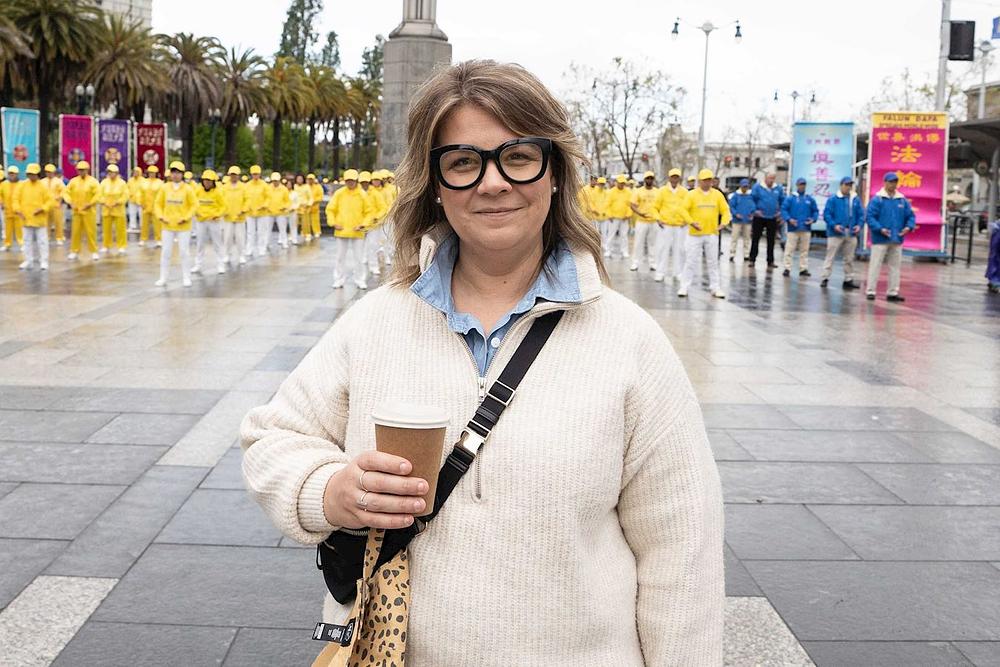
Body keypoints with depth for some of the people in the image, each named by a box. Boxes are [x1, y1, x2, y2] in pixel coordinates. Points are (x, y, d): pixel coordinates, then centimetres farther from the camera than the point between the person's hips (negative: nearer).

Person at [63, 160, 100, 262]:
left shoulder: (93, 181, -4)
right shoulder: (73, 181, 7)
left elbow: (98, 194, -11)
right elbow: (66, 192, 7)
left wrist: (90, 204, -18)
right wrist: (70, 202, -7)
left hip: (89, 211, -3)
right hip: (76, 211, 3)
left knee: (91, 231, -3)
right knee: (75, 231, 5)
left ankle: (94, 252, 6)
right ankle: (74, 251, 14)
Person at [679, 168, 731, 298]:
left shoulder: (717, 194, 5)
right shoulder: (692, 195, -2)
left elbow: (725, 210, 6)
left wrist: (723, 223, -11)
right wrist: (691, 222, -21)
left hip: (712, 234, 2)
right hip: (695, 234, -2)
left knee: (713, 262, 7)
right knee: (691, 261, 0)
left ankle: (715, 288, 13)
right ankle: (684, 287, 8)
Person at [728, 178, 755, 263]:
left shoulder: (751, 196, 4)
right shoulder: (735, 195, -3)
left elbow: (754, 206, 11)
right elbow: (731, 206, -3)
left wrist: (753, 214, -5)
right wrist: (736, 214, -15)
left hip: (748, 220, 3)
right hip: (737, 220, -3)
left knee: (746, 238, 9)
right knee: (734, 237, -4)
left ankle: (746, 254, 17)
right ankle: (732, 254, 1)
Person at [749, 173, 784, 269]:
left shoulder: (778, 188, 3)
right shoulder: (757, 187, -6)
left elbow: (782, 201, 12)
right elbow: (752, 199, -4)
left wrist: (780, 212, 2)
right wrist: (754, 210, -12)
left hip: (773, 218, 2)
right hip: (759, 217, -2)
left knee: (771, 241, 7)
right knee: (755, 239, 2)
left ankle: (770, 261, 13)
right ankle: (752, 260, 9)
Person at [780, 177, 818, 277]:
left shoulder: (810, 199, 9)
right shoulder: (790, 198, 0)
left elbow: (815, 211, 14)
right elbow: (783, 209, -4)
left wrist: (813, 219, -5)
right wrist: (789, 219, -18)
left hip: (806, 229, 3)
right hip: (793, 228, -3)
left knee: (804, 250, 7)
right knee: (789, 249, -4)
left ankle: (803, 269, 12)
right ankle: (787, 268, 0)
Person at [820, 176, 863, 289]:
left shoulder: (856, 199, 5)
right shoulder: (833, 199, -5)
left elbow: (861, 214, 9)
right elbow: (826, 214, -8)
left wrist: (859, 225, -8)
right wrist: (834, 225, -20)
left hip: (851, 233, 4)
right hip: (836, 233, -4)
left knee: (849, 258, 11)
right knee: (830, 257, -3)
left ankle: (848, 280, 19)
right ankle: (824, 278, 1)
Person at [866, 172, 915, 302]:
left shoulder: (903, 200, 8)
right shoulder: (877, 199, -6)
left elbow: (910, 216, 13)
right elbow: (869, 216, -11)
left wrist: (909, 227, -7)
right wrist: (880, 229, -21)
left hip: (897, 239, 5)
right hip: (880, 239, -5)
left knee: (895, 266, 8)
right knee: (875, 265, -4)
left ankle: (892, 292, 15)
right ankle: (870, 291, 1)